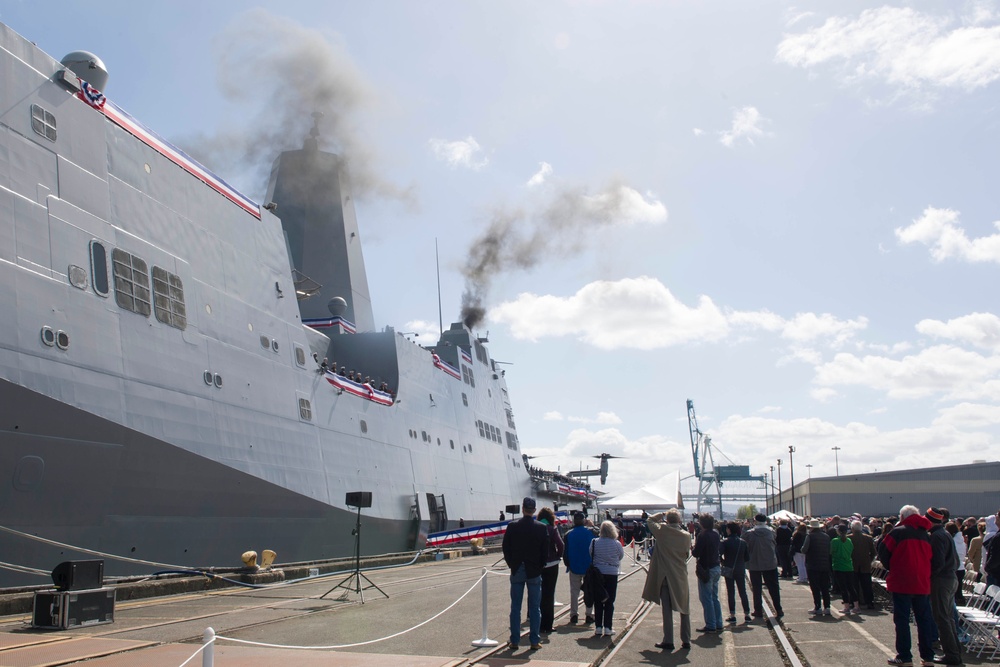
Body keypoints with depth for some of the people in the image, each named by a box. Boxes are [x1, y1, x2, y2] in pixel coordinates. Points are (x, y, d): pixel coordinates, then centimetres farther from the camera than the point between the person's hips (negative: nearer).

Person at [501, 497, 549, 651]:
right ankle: (534, 641, 7)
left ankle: (514, 640, 9)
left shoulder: (512, 526, -5)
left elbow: (506, 549, -1)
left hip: (516, 571, 1)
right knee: (535, 607, 6)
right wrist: (539, 567, 9)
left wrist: (512, 565, 11)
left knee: (515, 607, 7)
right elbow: (545, 552, -4)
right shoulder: (541, 528, -7)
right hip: (534, 572, -1)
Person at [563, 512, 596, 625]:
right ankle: (589, 615, 9)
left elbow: (565, 552, -1)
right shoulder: (590, 532, -6)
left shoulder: (569, 535, -4)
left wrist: (568, 564, 10)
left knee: (574, 591, 8)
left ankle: (573, 615, 6)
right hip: (589, 567, 0)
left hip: (574, 567, 0)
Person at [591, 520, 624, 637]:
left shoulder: (594, 542, -8)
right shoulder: (616, 544, -10)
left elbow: (590, 555, 2)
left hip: (598, 574, 1)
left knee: (598, 601, 9)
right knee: (609, 602, 6)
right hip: (612, 574, -1)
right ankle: (607, 628, 6)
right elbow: (621, 555, 5)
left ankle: (598, 627, 10)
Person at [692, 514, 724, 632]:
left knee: (706, 598, -2)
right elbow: (720, 549, 15)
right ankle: (718, 624, 17)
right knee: (714, 597, 15)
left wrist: (692, 549, 2)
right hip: (716, 568, 8)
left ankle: (710, 625, -1)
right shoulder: (716, 534, 6)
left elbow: (696, 553, -18)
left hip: (706, 569, -8)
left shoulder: (702, 535, -16)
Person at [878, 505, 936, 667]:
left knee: (902, 619, 1)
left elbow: (883, 552, -5)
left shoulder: (898, 532, -8)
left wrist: (891, 568, 10)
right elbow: (930, 557, 13)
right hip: (922, 583, 5)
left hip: (902, 582, -5)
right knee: (924, 619, 12)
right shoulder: (926, 534, 7)